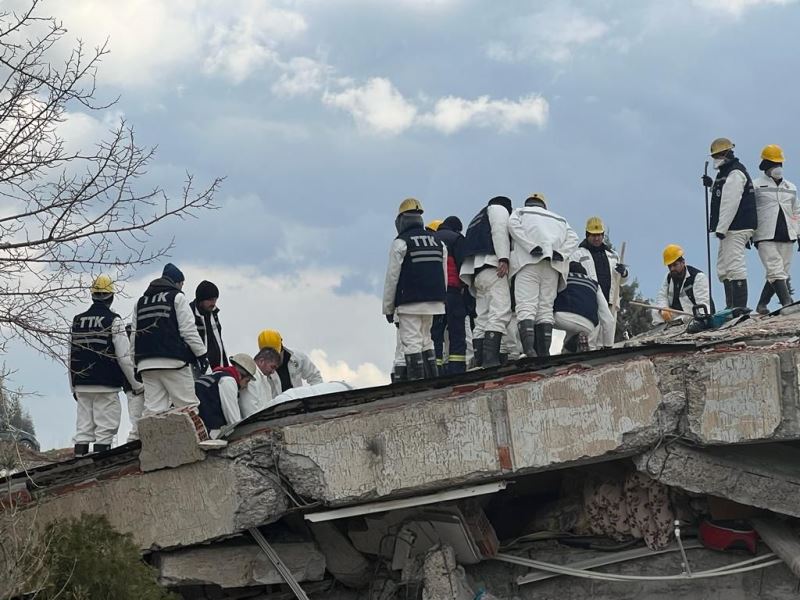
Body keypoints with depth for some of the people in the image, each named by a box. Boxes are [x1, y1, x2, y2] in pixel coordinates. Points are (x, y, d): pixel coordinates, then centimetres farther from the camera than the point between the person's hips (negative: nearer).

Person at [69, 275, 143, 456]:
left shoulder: (78, 320, 9)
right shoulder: (113, 320, -7)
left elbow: (71, 357, 13)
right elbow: (124, 357, -10)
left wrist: (74, 387, 22)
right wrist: (136, 384, 0)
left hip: (82, 385, 5)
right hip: (106, 386, -5)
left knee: (83, 429, 8)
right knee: (105, 429, -4)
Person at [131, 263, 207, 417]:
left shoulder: (141, 302, 20)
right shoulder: (177, 297, 2)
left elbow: (134, 336, 18)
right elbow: (189, 330, -4)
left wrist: (136, 362, 21)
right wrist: (201, 354, 1)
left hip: (146, 363, 6)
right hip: (173, 361, -6)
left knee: (151, 410, 1)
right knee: (187, 406, -3)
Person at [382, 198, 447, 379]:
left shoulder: (401, 242, -5)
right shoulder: (438, 242, 14)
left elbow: (392, 277, -5)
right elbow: (444, 276, 16)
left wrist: (388, 308, 2)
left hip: (410, 303, -6)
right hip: (434, 301, 6)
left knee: (412, 342, -7)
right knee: (426, 341, 15)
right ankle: (433, 378, 10)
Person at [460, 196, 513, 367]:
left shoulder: (476, 220, 36)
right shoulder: (499, 209, 15)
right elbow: (499, 230, -6)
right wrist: (503, 258, -17)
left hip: (475, 272, 9)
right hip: (491, 265, -9)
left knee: (482, 319, 5)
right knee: (500, 312, -19)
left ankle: (479, 361, -4)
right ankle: (490, 358, -34)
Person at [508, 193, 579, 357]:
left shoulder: (520, 212, 22)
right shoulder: (559, 219, 32)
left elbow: (513, 225, -2)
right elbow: (573, 238, 15)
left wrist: (531, 246, -9)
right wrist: (560, 253, 0)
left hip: (528, 263, -3)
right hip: (553, 266, 3)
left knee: (526, 307, -14)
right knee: (546, 308, 3)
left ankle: (528, 350, -33)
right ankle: (544, 353, -10)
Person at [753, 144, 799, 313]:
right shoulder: (756, 185, 4)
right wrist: (748, 234, -4)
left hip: (786, 236, 5)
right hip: (765, 237, -5)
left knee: (782, 272, 3)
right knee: (776, 271, -16)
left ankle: (762, 304, 14)